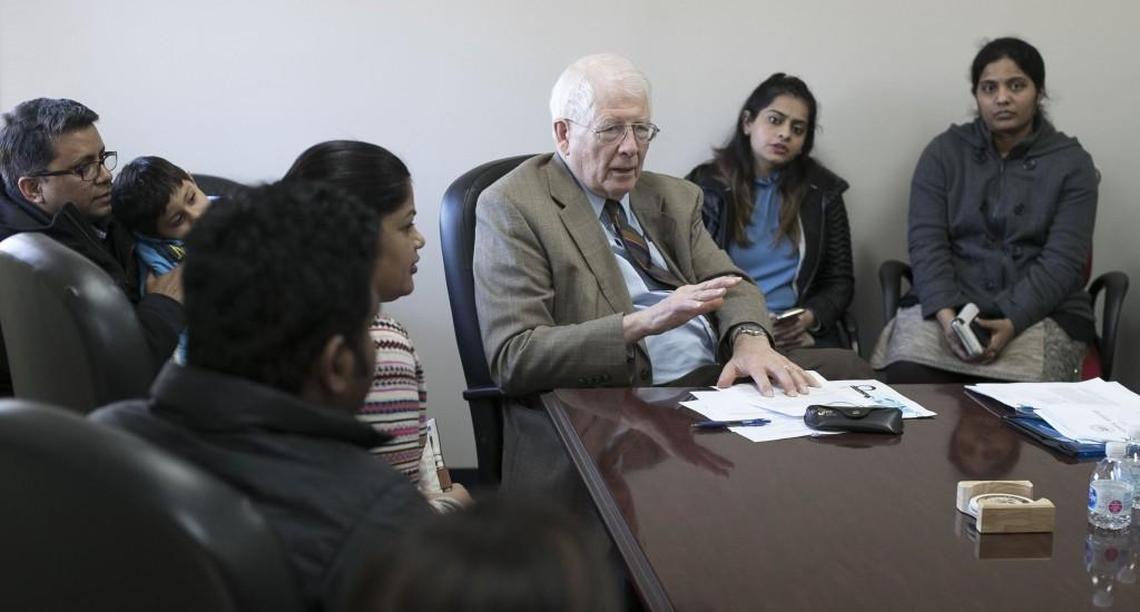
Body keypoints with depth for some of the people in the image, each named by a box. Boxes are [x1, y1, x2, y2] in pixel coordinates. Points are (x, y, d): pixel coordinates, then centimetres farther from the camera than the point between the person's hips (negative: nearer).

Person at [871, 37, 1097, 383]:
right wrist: (946, 316, -18)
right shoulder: (944, 152, 9)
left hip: (1040, 312, 0)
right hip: (948, 305, 1)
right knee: (906, 376, -30)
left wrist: (1011, 323, -21)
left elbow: (1062, 260, -5)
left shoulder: (1071, 163, 6)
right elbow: (926, 242, -1)